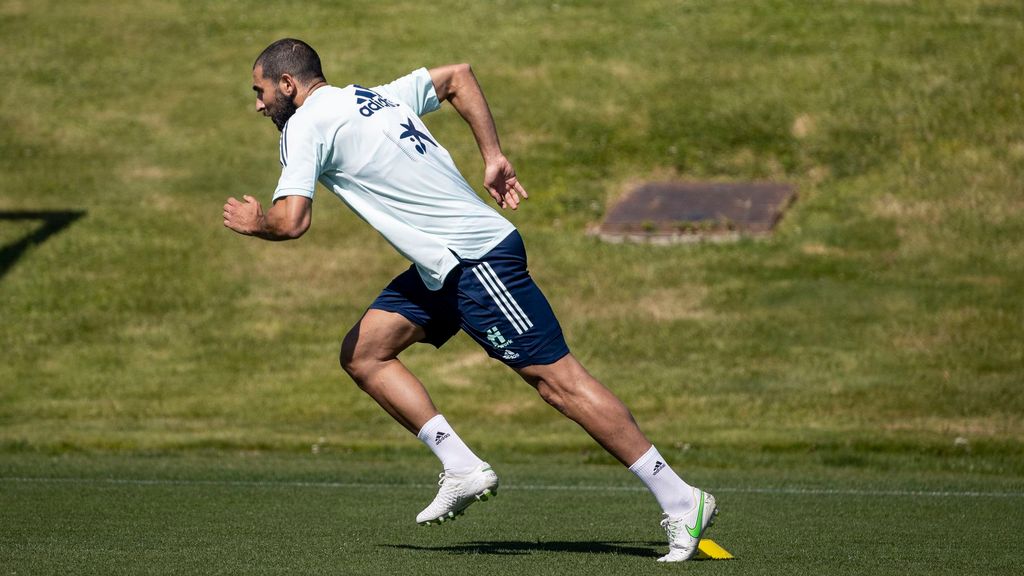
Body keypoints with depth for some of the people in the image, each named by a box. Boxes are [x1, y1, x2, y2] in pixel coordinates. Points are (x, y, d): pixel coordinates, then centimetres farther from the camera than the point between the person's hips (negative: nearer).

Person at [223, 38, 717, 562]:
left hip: (477, 259, -10)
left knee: (556, 378, -10)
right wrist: (494, 157, 22)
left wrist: (253, 222, 6)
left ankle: (681, 503, -9)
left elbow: (290, 221, -17)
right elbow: (457, 75, 28)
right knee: (362, 354, 7)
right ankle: (463, 470, 3)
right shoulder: (378, 97, 18)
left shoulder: (306, 125, -7)